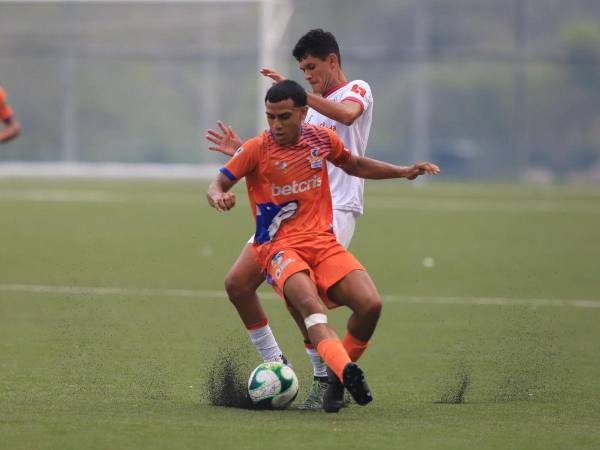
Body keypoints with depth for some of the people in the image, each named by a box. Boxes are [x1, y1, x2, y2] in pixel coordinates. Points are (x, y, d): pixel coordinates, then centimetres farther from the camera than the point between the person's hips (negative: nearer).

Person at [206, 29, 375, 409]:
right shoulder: (311, 110, 25)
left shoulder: (357, 90, 1)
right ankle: (275, 365, 11)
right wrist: (243, 152, 19)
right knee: (237, 283, -1)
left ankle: (325, 381, -10)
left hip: (335, 209, -9)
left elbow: (346, 113, -25)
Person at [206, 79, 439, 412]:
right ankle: (346, 370, -55)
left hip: (323, 242, 4)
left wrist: (403, 172, 18)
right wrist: (219, 198, -26)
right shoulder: (257, 149, -4)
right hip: (279, 246, -4)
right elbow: (217, 186, -1)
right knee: (309, 303, -35)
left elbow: (354, 165, 27)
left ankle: (338, 377, 4)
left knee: (370, 304, -18)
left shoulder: (322, 139, 8)